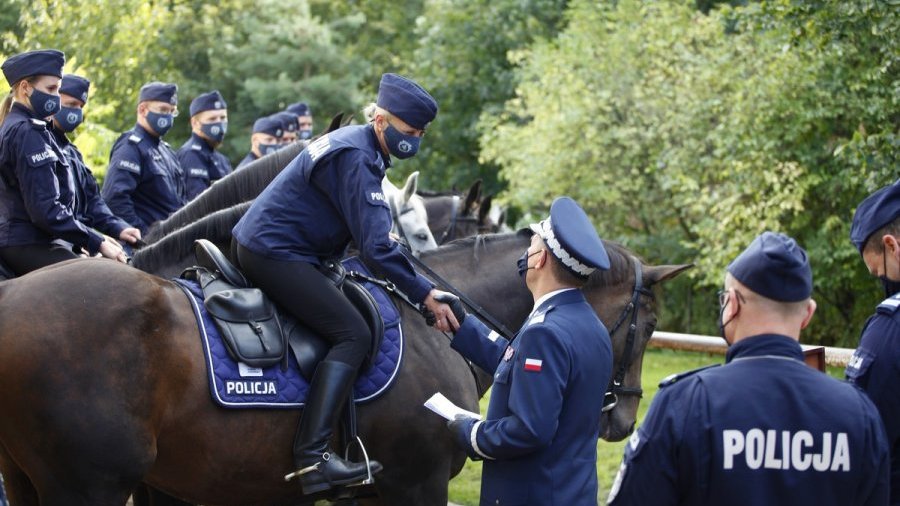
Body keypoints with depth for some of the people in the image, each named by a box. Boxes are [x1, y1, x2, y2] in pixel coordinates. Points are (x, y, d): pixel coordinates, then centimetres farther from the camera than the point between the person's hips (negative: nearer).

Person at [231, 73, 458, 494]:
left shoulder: (355, 144, 14)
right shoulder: (357, 159, -18)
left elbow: (366, 233, 24)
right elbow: (376, 246, -21)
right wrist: (425, 294, -16)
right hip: (275, 253, -11)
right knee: (352, 334, -18)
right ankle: (312, 455, -28)